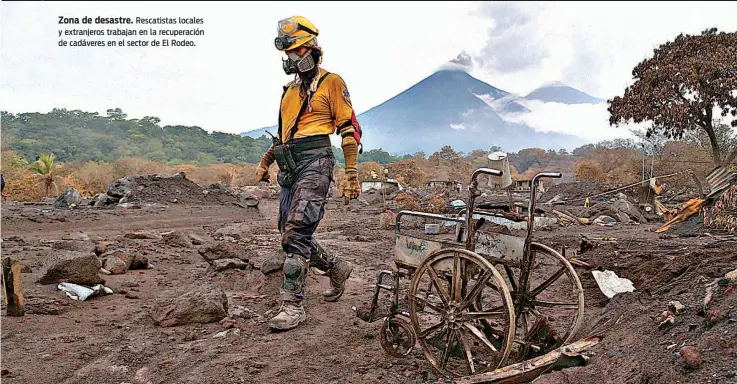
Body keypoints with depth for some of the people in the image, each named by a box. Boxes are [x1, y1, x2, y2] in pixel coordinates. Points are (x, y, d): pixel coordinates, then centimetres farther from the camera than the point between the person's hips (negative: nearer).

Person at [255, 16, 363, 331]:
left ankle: (292, 306, -10)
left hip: (314, 163, -8)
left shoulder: (331, 83, 0)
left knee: (296, 232, -16)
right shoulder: (291, 89, 22)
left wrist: (351, 173, -12)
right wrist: (265, 162, 23)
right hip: (289, 167, 8)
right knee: (292, 235, 8)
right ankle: (336, 268, 29)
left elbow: (349, 128, -5)